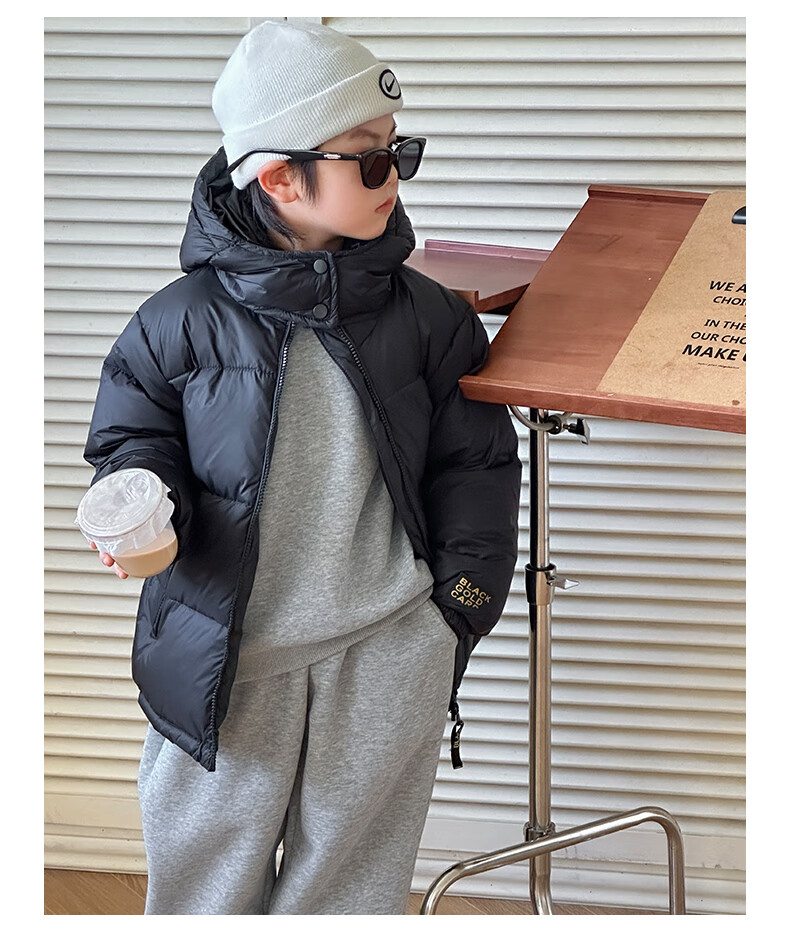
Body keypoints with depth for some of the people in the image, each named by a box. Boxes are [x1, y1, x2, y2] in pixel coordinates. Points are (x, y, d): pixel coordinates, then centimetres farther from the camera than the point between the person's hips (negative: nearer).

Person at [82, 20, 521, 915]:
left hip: (384, 662, 1)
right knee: (205, 877, 14)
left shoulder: (424, 316, -1)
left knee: (352, 877, 15)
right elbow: (132, 434, 6)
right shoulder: (187, 320, -7)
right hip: (225, 660, -1)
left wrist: (456, 606, 2)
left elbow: (474, 462, 6)